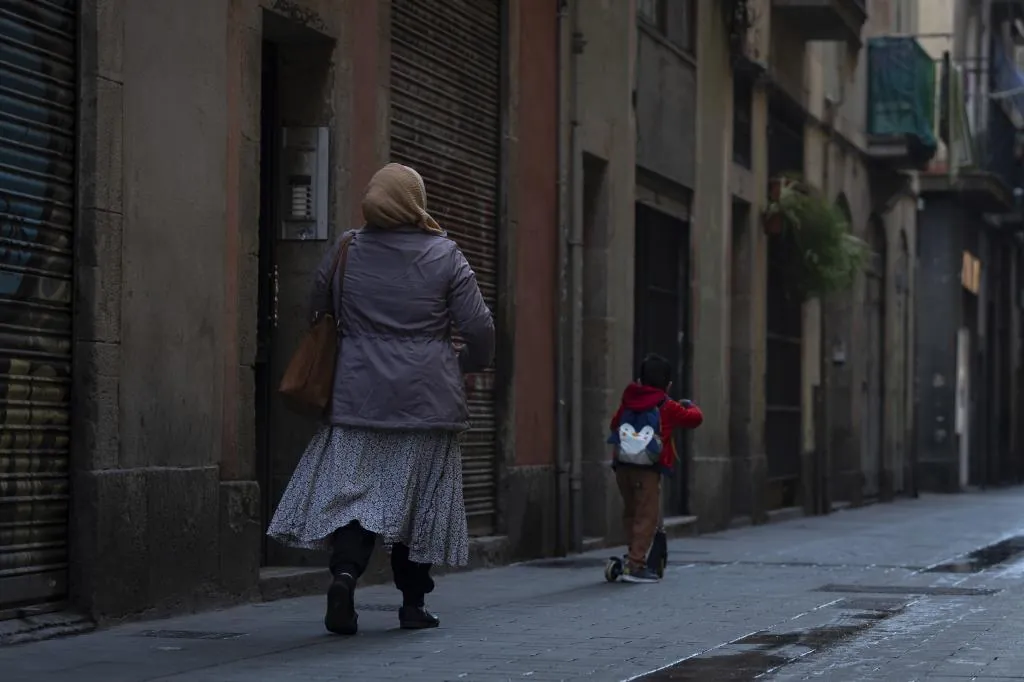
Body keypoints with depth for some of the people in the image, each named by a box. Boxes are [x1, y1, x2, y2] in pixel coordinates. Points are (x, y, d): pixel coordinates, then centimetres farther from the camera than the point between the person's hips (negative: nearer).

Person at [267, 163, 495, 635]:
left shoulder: (344, 252, 3)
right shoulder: (445, 257, -3)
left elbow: (316, 313, 13)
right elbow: (479, 329, -3)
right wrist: (469, 363, 18)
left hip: (358, 396, 1)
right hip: (427, 399, -1)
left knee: (352, 490, 2)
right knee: (418, 499, 7)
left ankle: (344, 571, -22)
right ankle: (413, 604, 13)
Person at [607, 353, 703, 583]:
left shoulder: (628, 402, 13)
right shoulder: (668, 408, 1)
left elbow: (614, 424, 24)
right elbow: (695, 418, 9)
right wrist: (690, 406, 30)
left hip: (622, 466, 5)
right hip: (647, 469, -5)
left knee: (631, 513, 18)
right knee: (647, 516, -4)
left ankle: (636, 558, 22)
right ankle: (634, 565, -12)